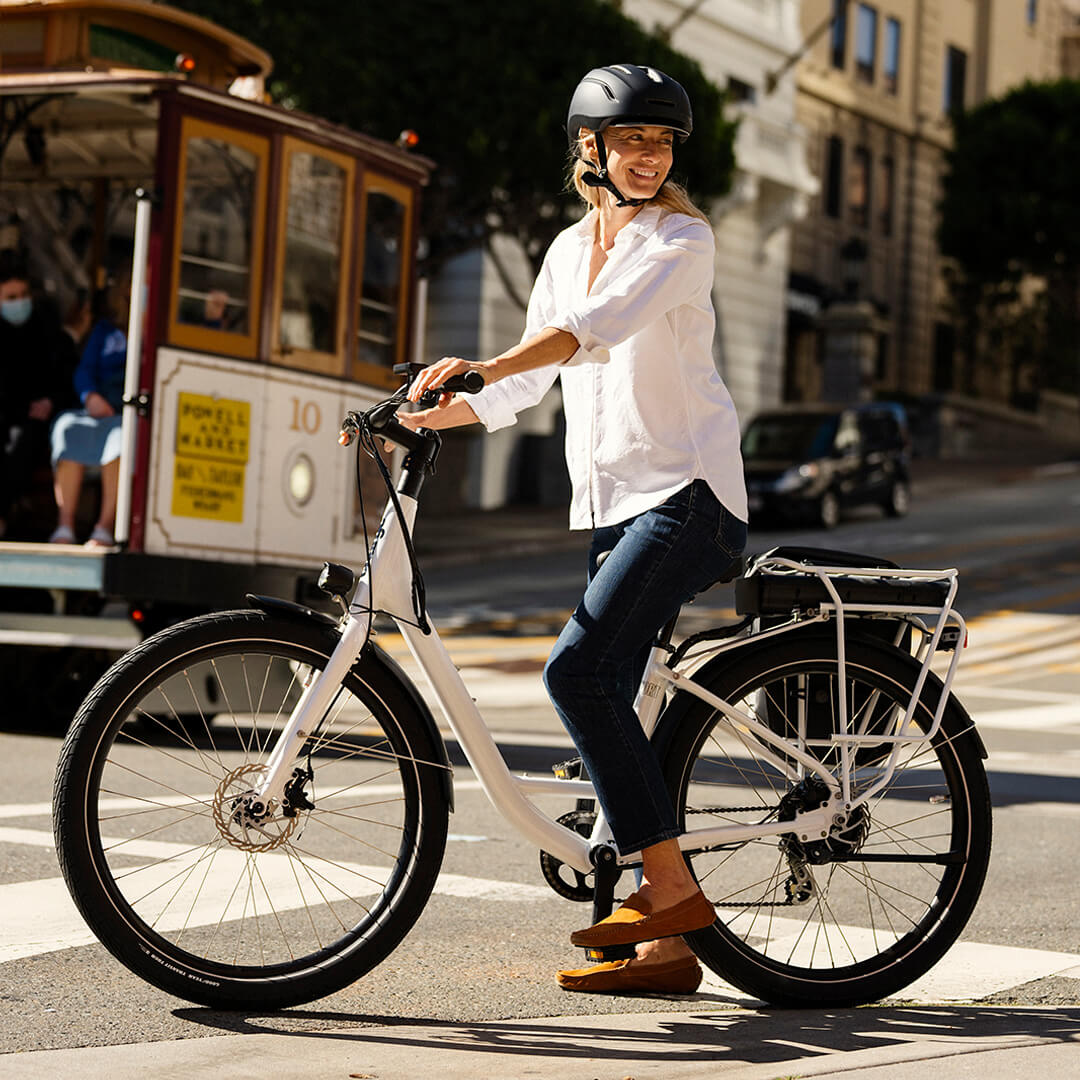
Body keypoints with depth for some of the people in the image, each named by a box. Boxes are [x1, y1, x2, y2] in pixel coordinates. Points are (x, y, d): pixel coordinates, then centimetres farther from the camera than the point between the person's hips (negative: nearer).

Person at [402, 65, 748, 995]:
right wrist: (420, 416, 4)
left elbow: (602, 324, -23)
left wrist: (479, 367, -35)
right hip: (609, 500, 8)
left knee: (578, 671, -22)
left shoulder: (683, 239, -6)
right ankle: (666, 945, 7)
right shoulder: (570, 248, 15)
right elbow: (533, 377, 17)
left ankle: (672, 889, -15)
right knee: (605, 703, 2)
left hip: (687, 491, -7)